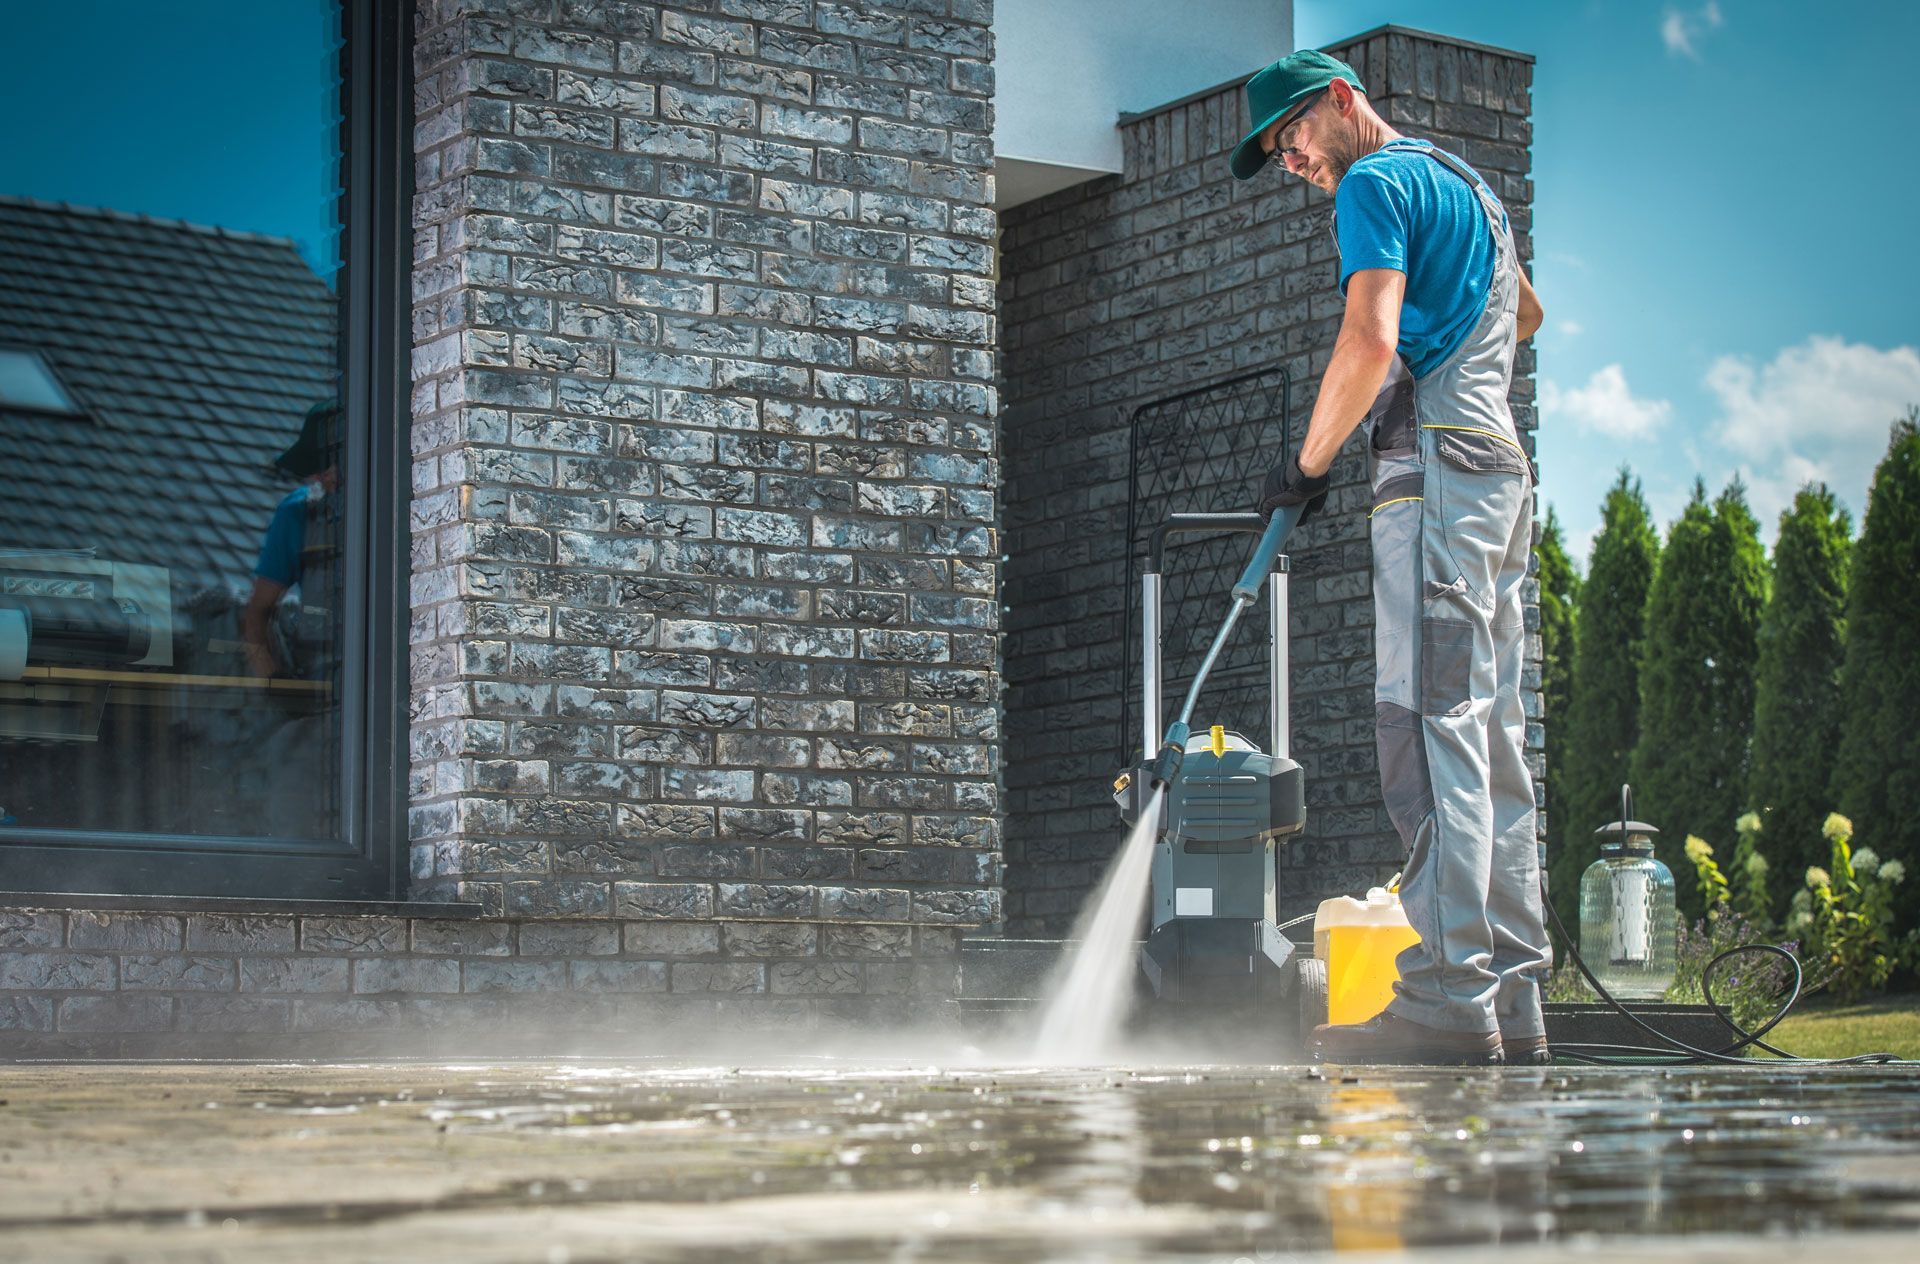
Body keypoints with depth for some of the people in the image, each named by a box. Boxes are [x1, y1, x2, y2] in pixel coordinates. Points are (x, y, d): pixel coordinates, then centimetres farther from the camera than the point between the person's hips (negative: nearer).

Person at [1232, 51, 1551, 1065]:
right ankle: (1512, 1001, 3)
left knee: (1431, 726, -16)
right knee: (1491, 740, 5)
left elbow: (1370, 342, -16)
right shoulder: (1466, 184, 27)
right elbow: (1525, 314, 45)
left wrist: (1308, 461, -5)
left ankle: (1450, 1000, -23)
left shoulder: (1377, 182, -3)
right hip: (1501, 471, 10)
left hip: (1435, 466, -10)